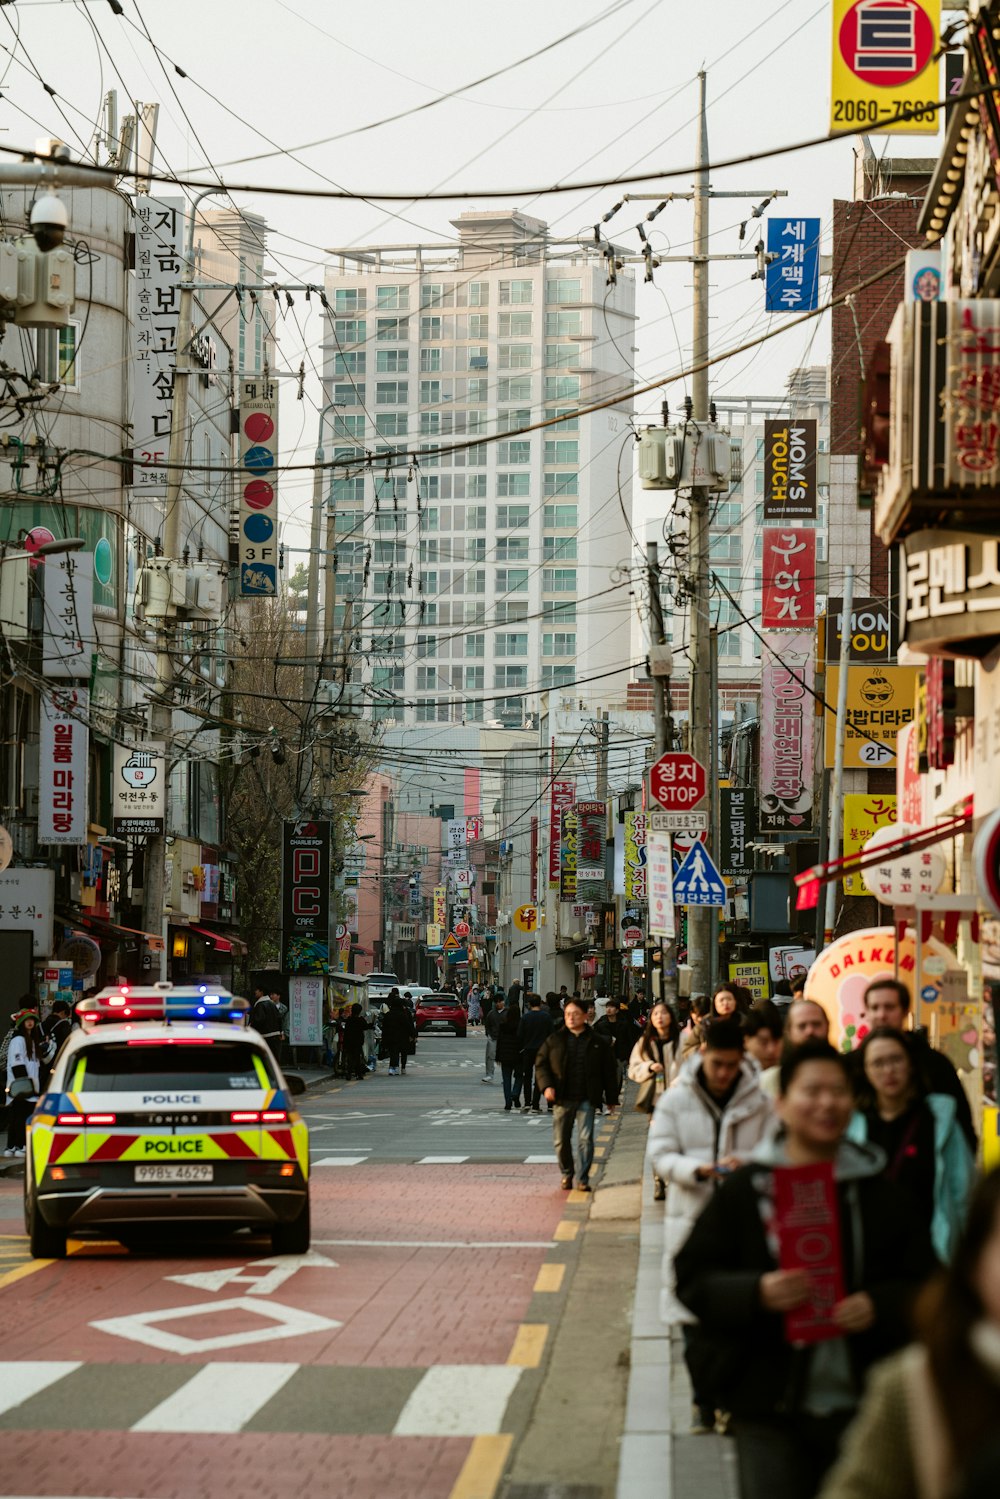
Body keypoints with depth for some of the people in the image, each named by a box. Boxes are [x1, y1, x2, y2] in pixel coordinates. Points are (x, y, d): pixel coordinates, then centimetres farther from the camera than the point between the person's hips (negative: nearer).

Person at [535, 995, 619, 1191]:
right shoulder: (554, 1040, 7)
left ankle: (583, 1178, -5)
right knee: (561, 1140, 7)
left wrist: (611, 1098, 10)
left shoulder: (597, 1043, 6)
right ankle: (567, 1174, 26)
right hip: (562, 1099, 1)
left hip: (587, 1099, -1)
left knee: (585, 1139, -9)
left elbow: (609, 1071, 11)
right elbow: (541, 1063, 7)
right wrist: (546, 1085, -9)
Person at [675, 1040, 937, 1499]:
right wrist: (756, 1293, -20)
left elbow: (923, 1281, 7)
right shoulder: (743, 1190, 0)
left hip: (861, 1406, 2)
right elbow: (692, 1277, -2)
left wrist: (880, 1306, -14)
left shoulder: (879, 1192, 5)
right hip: (769, 1409, -2)